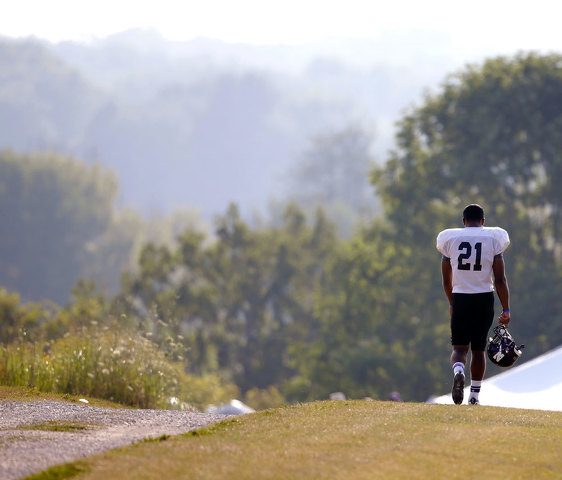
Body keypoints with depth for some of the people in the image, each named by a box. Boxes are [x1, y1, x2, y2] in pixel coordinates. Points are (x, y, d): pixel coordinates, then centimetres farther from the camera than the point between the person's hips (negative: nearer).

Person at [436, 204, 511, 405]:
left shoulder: (450, 239, 4)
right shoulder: (493, 239, 0)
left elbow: (446, 280, 11)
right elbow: (500, 280, -5)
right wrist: (505, 310, -1)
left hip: (460, 298, 0)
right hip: (485, 298, 0)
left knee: (459, 347, 4)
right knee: (478, 348, 11)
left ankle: (458, 371, -28)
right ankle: (474, 394, 13)